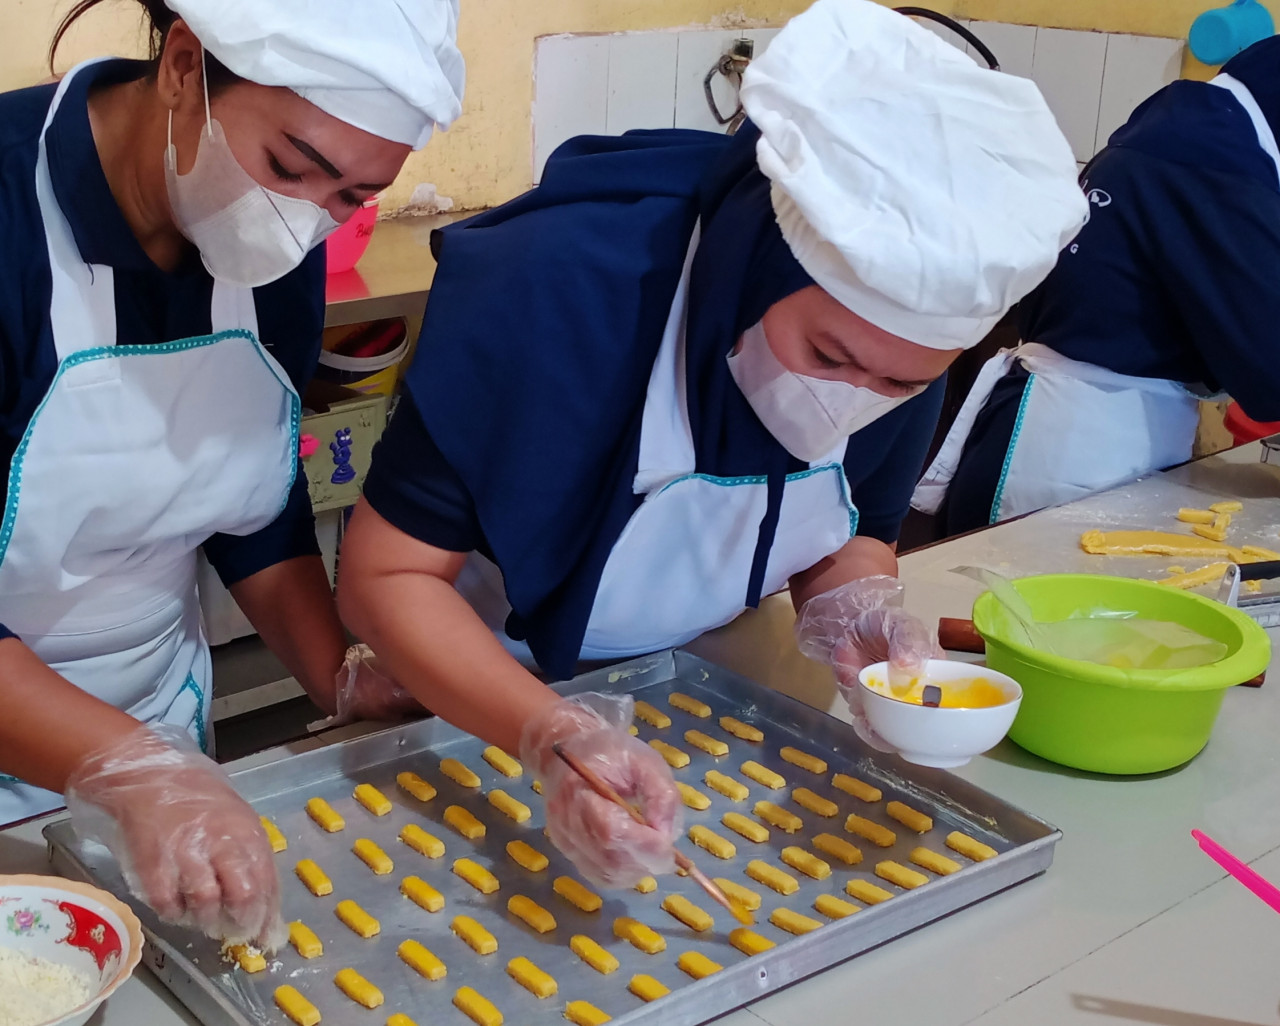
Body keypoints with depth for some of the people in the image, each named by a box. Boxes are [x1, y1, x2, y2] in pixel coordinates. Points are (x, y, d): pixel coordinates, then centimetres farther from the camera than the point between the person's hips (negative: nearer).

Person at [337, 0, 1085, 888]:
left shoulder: (902, 339, -19)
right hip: (478, 702, -3)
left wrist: (854, 605, -26)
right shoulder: (554, 289, -35)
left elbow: (849, 537, -2)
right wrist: (550, 737, -47)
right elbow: (384, 577, -31)